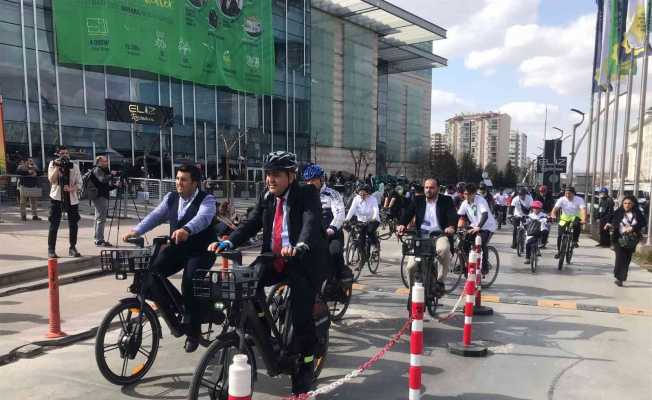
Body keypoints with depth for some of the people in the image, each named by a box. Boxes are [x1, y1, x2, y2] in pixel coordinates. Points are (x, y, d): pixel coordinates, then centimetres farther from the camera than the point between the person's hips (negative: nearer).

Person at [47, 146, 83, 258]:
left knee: (73, 225, 5)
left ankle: (73, 248, 18)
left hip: (72, 198, 3)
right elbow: (51, 179, -12)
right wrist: (57, 166, -18)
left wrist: (71, 189, -14)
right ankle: (51, 250, 4)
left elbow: (79, 184, 4)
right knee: (54, 225, -4)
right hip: (57, 198, -2)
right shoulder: (53, 164, 3)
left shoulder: (74, 166, 7)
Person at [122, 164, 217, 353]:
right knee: (151, 272, -13)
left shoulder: (206, 200, -14)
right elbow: (156, 215, -3)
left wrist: (186, 230, -54)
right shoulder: (171, 198, 6)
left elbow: (203, 217, -34)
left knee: (189, 283, -23)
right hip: (177, 247, 6)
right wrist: (136, 231, -20)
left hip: (201, 251, -6)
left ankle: (193, 332, -3)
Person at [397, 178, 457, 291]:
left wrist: (451, 227, -33)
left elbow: (452, 216, -10)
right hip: (421, 237, 2)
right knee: (411, 267, -8)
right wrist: (401, 225, -24)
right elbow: (407, 214, -2)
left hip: (439, 235, -2)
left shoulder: (446, 201, 5)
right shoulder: (418, 201, 11)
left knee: (443, 249, -37)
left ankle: (440, 281, -17)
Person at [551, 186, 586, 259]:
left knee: (577, 225, -37)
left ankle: (575, 241, -17)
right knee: (560, 235, -7)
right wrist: (553, 215, -45)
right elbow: (555, 209, -22)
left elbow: (583, 210, -29)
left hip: (575, 217, -2)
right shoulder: (561, 200, -12)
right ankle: (559, 251, 12)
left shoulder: (579, 200, -16)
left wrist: (584, 219, -47)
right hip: (565, 218, 2)